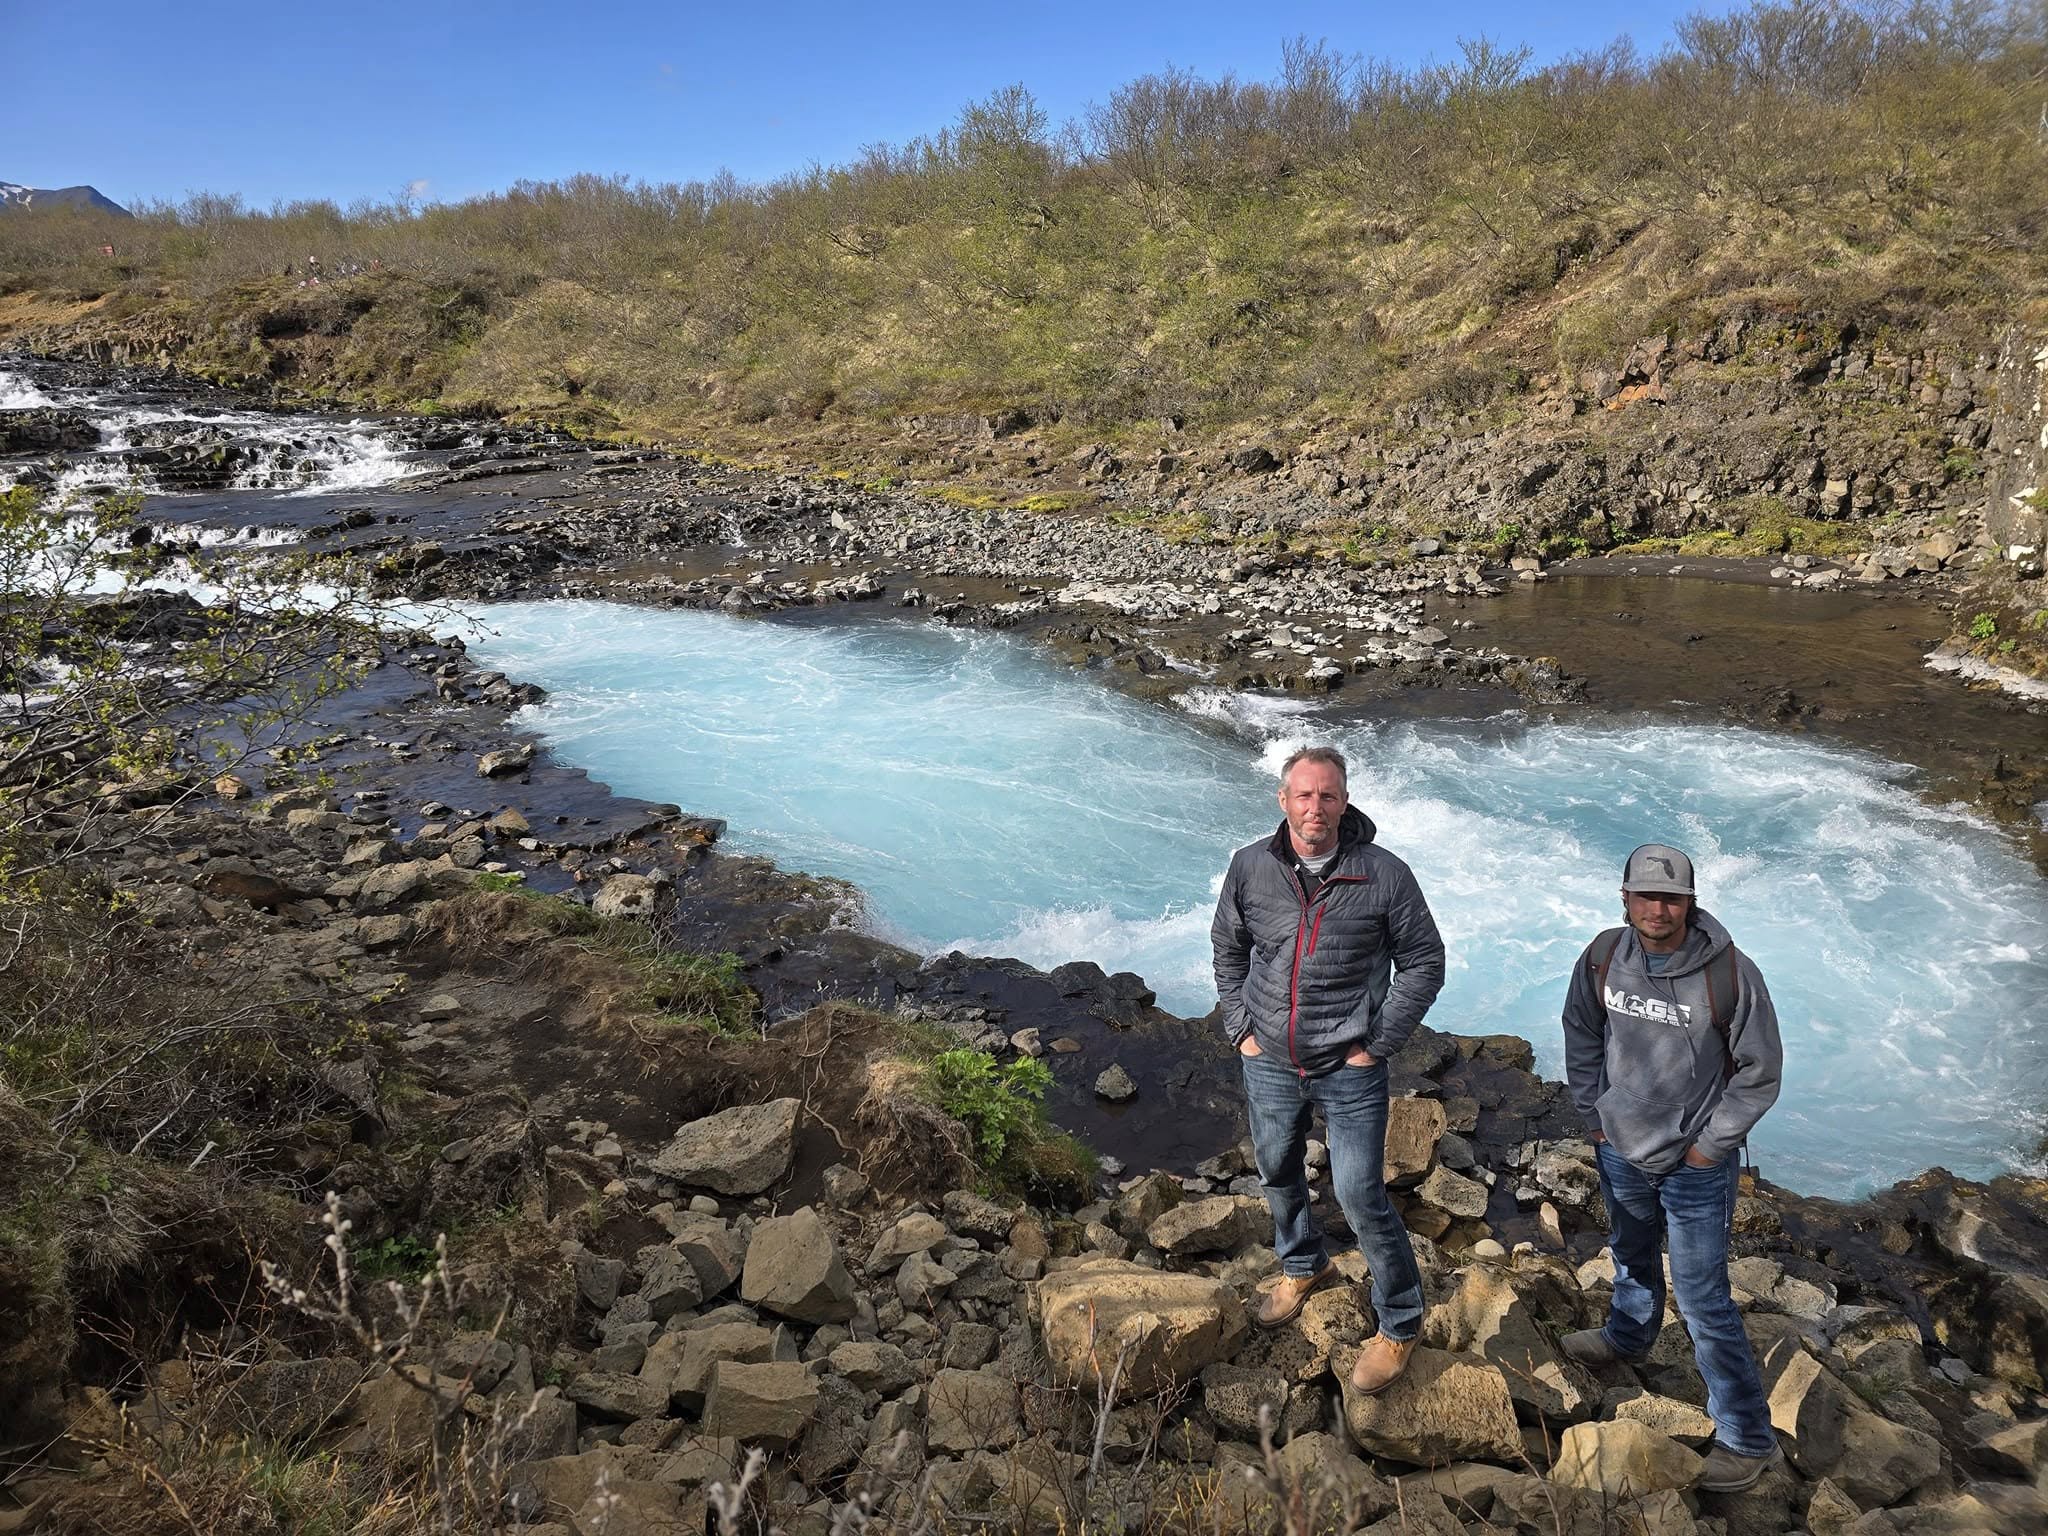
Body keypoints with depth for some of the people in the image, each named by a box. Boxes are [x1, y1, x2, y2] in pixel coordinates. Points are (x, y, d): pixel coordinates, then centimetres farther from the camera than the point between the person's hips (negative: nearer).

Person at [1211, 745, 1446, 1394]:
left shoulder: (1385, 875, -15)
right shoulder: (1251, 867, -7)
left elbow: (1424, 964, -4)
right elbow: (1227, 947, 9)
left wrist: (1377, 1044, -8)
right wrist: (1240, 1027, 3)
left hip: (1350, 1072, -4)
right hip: (1269, 1065, 4)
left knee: (1363, 1200, 0)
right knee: (1278, 1175, 22)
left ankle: (1400, 1324, 23)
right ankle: (1304, 1266, 51)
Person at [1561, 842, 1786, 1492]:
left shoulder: (1730, 974, -22)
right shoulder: (1603, 957, -11)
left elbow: (1760, 1072, -11)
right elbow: (1582, 1037, 6)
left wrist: (1709, 1146, -10)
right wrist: (1593, 1116, 5)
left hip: (1696, 1167, -4)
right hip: (1620, 1151, 5)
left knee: (1703, 1301, 1)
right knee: (1632, 1256, 29)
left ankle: (1747, 1438, 18)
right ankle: (1627, 1336, 57)